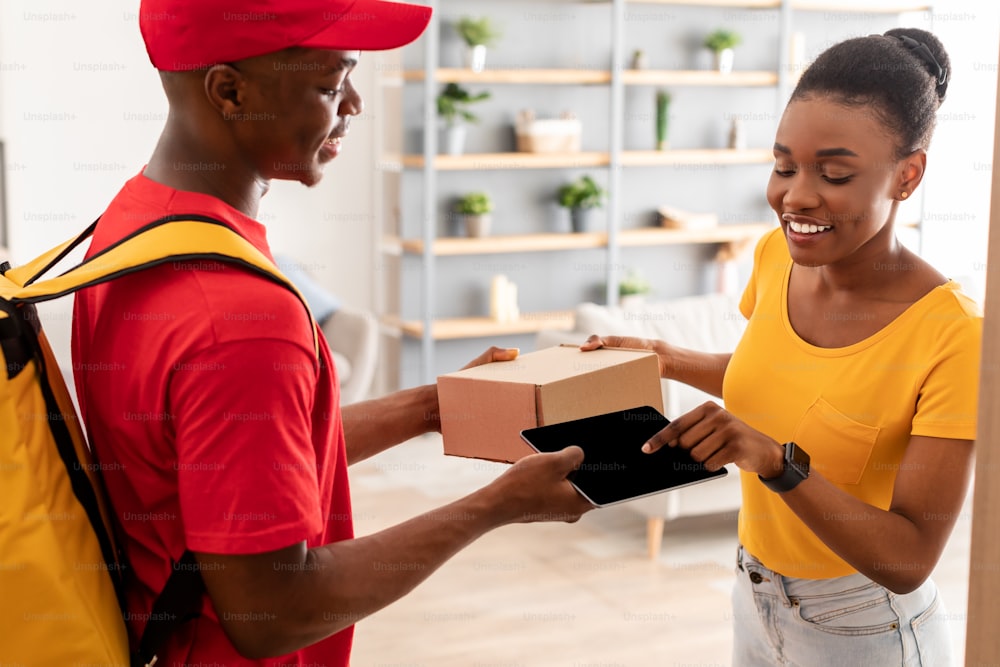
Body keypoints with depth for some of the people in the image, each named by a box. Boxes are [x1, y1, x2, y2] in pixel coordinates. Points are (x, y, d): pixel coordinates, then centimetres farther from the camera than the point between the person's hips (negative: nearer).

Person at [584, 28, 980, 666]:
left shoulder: (953, 334, -26)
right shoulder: (777, 255, -9)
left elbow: (908, 560, -26)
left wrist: (776, 460, -37)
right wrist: (666, 360, -3)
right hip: (755, 601, 5)